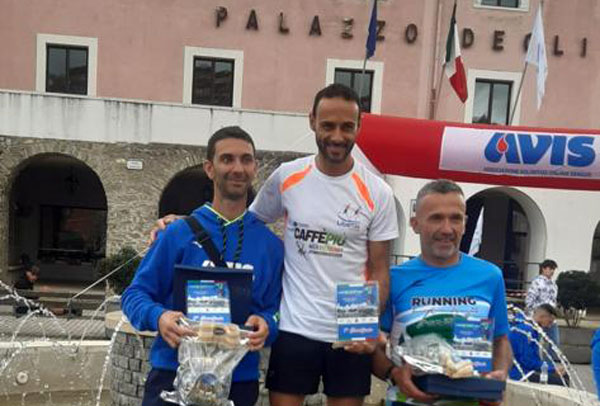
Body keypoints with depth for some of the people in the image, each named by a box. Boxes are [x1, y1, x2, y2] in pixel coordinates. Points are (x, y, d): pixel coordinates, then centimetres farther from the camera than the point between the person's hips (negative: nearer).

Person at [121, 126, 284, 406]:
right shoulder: (179, 233, -3)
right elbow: (135, 293, -1)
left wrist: (266, 325, -15)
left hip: (240, 379, 3)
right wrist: (158, 317, -21)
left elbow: (274, 310, 7)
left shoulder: (270, 244, 4)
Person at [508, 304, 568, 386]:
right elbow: (527, 361, -22)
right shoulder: (525, 329, -19)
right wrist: (553, 369, -12)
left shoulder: (533, 329, 13)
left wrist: (554, 367, 3)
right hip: (519, 374, -11)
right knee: (561, 381, -19)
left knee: (564, 376, 11)